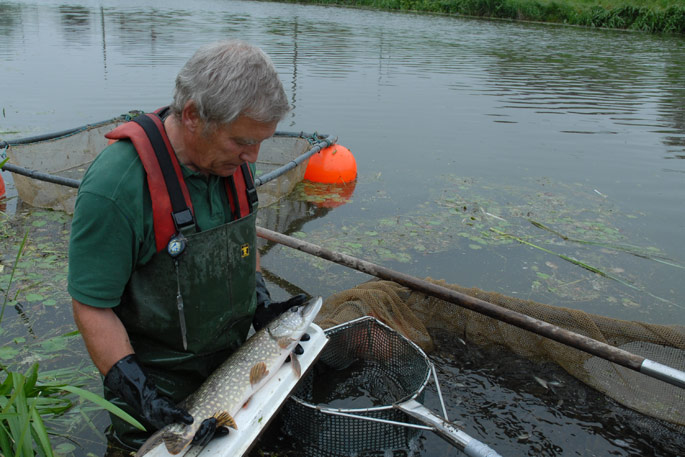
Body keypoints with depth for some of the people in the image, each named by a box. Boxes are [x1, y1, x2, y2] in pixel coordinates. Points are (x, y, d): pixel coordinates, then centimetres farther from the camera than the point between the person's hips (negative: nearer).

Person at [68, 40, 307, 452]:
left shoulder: (233, 157, -8)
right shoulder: (115, 187, -29)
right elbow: (93, 308, -22)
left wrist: (263, 306, 1)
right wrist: (137, 392, -26)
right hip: (160, 379, -6)